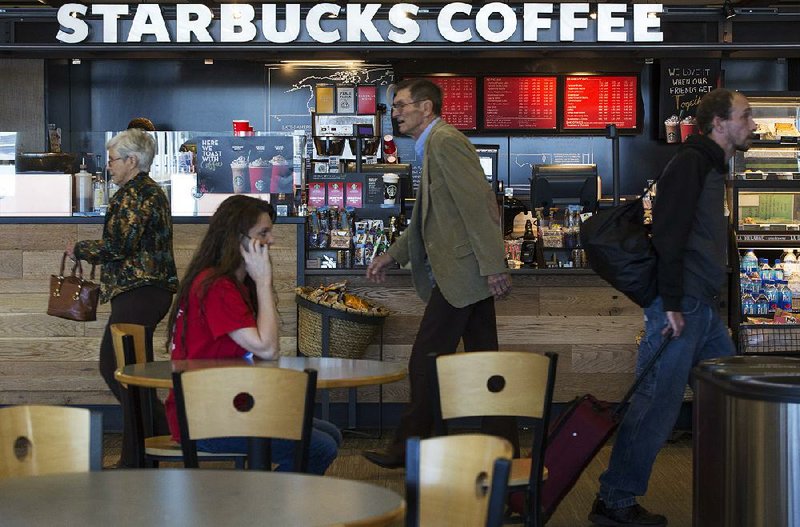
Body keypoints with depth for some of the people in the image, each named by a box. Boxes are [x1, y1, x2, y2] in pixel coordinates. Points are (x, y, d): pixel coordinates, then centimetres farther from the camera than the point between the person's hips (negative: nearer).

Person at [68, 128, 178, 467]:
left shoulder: (133, 194, -12)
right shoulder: (153, 191, 20)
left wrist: (79, 249, -4)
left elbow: (118, 246, -19)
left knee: (113, 367, -7)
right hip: (155, 290, 11)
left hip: (137, 294, -11)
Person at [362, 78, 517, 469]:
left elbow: (479, 203, -20)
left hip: (461, 273, -10)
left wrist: (492, 265, -23)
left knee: (425, 363, -2)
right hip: (466, 274, 10)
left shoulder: (445, 141, -12)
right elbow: (427, 219, 27)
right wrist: (391, 257, 23)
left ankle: (409, 448, 7)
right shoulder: (433, 146, 20)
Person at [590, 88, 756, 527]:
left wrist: (704, 301, 19)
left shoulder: (712, 167, 19)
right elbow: (668, 236, -20)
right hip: (679, 308, -10)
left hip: (703, 309, 10)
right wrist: (671, 305, -22)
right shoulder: (690, 163, -12)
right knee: (657, 405, -7)